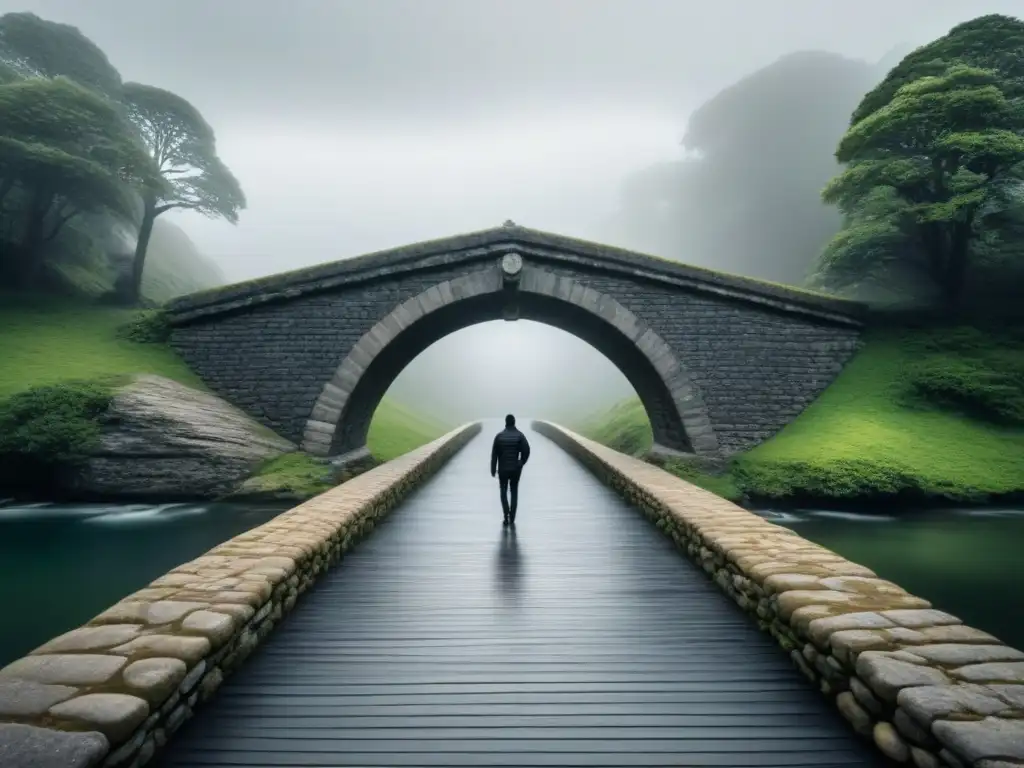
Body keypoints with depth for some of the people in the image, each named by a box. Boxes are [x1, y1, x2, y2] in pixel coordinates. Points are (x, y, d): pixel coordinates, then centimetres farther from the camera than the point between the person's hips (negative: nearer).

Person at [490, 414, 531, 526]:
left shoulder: (499, 436, -5)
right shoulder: (520, 435, -4)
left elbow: (494, 454, -5)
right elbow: (526, 451, -10)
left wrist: (493, 469, 1)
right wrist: (521, 463, 5)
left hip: (503, 469, -1)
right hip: (516, 469, 1)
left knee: (503, 492, 12)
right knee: (514, 492, 13)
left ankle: (506, 516, -4)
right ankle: (512, 519, 12)